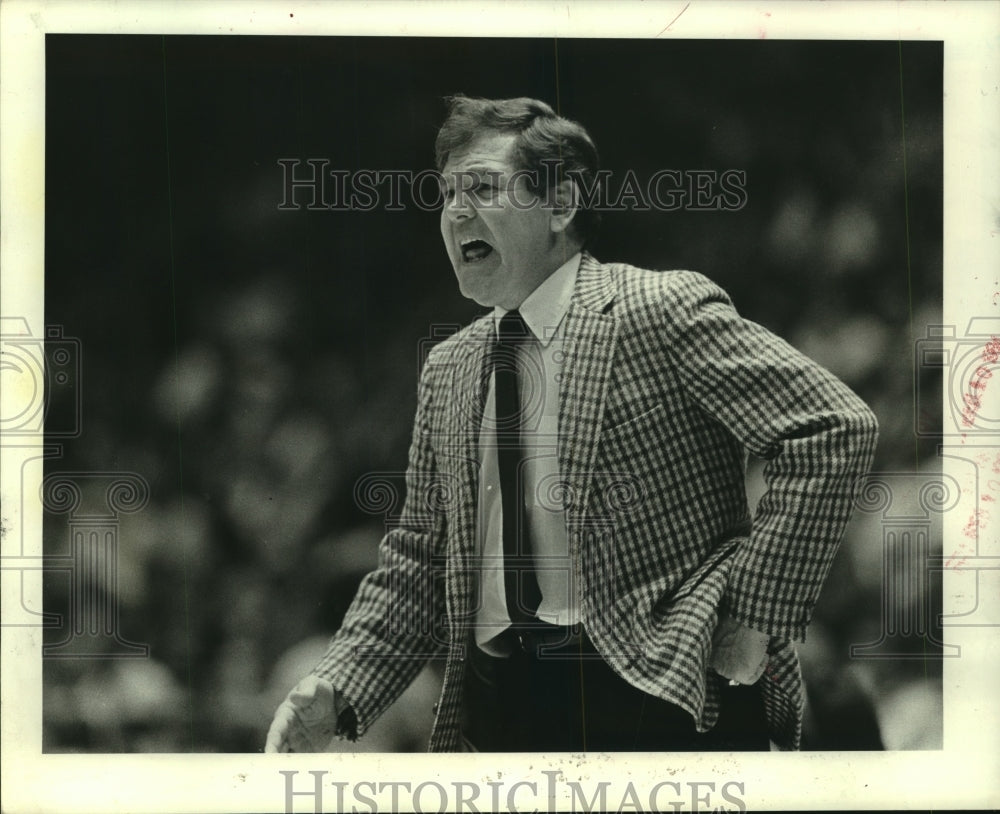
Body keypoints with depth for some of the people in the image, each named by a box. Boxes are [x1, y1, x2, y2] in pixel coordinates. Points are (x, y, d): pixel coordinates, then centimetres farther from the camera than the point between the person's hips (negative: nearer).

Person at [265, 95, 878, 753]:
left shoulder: (664, 312, -7)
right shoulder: (446, 373, 13)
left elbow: (835, 428, -13)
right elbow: (420, 561, 16)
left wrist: (753, 614, -15)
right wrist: (338, 693, 1)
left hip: (659, 694, -6)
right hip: (500, 711, 6)